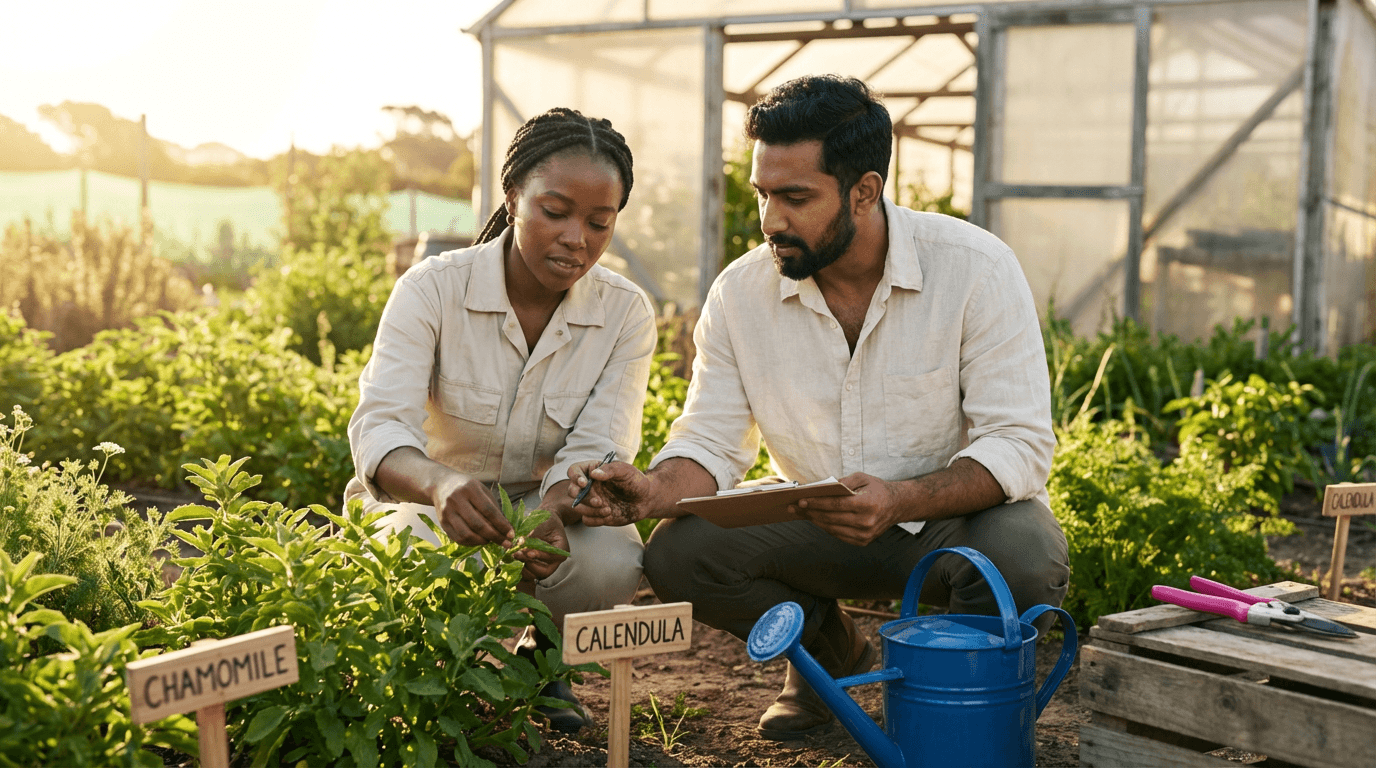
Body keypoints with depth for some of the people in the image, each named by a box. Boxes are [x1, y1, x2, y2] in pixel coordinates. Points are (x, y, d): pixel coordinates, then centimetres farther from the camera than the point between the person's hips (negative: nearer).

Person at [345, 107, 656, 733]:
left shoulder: (625, 313, -9)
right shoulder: (433, 289, -17)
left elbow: (596, 451, -17)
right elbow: (381, 427, -29)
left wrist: (553, 515, -42)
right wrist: (440, 484, -53)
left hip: (547, 503, 2)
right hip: (430, 502, -1)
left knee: (610, 563, -33)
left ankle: (540, 654, 4)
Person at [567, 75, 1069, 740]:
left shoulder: (977, 270, -19)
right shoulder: (740, 293, -8)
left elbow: (1019, 445, -21)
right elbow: (711, 442, -4)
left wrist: (898, 501, -38)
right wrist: (654, 492, -28)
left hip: (957, 517, -3)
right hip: (819, 529, 3)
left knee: (1025, 558, -36)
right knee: (677, 554, -20)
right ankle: (828, 652, 11)